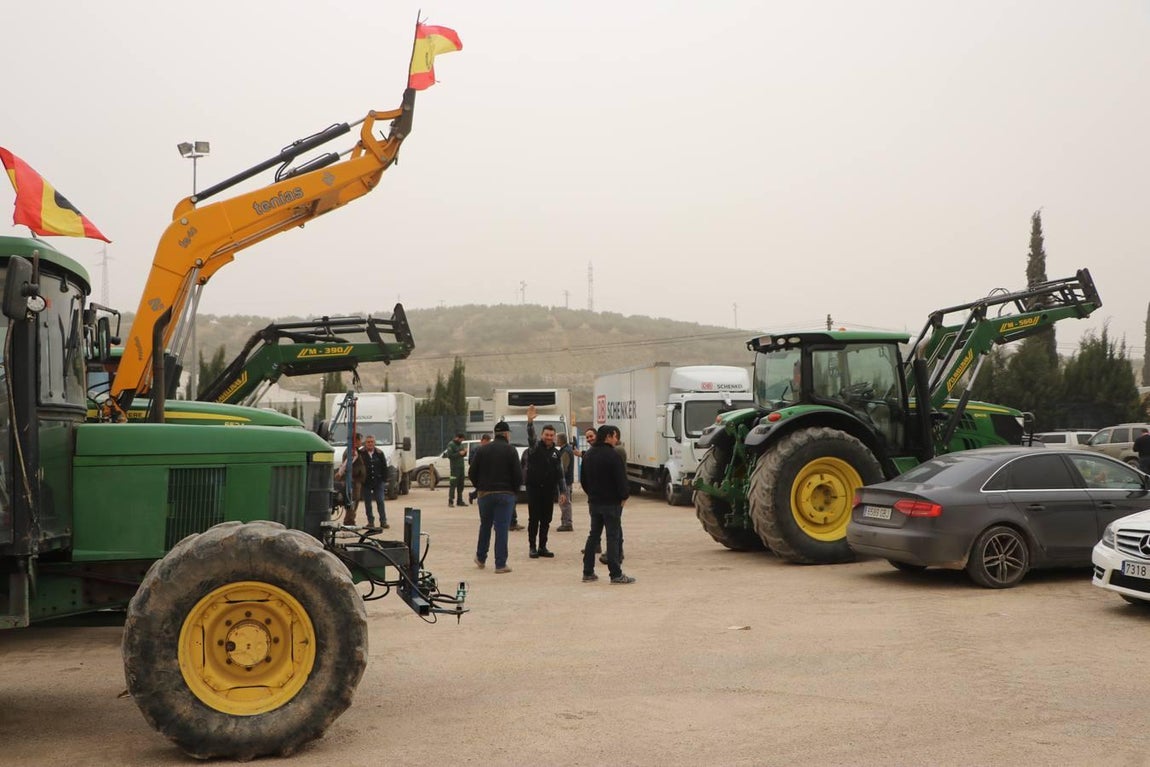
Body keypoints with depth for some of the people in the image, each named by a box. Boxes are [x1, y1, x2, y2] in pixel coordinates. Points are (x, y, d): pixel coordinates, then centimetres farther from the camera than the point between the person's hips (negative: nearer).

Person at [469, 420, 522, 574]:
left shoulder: (482, 450, 4)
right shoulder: (510, 450, -8)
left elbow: (472, 473, 3)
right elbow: (518, 475, -11)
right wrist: (514, 489, 6)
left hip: (485, 493, 4)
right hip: (505, 494, -4)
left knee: (485, 526, 19)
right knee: (501, 528, -1)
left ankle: (481, 558, 30)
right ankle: (500, 564, -1)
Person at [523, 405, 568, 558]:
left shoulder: (556, 453, 11)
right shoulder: (535, 446, -1)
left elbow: (560, 474, 14)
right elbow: (531, 436, -23)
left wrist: (563, 491, 8)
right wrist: (530, 422, -42)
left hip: (549, 490, 4)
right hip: (534, 488, -4)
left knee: (546, 520, 7)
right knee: (533, 519, -2)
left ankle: (543, 547, 15)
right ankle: (532, 547, 5)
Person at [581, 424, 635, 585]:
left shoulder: (588, 455, 10)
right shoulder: (612, 455, -15)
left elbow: (584, 479, 15)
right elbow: (621, 478, -17)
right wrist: (624, 497, -4)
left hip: (594, 502, 7)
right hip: (611, 502, -7)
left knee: (593, 535, 14)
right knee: (613, 537, -4)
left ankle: (588, 572, 15)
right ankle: (616, 574, -4)